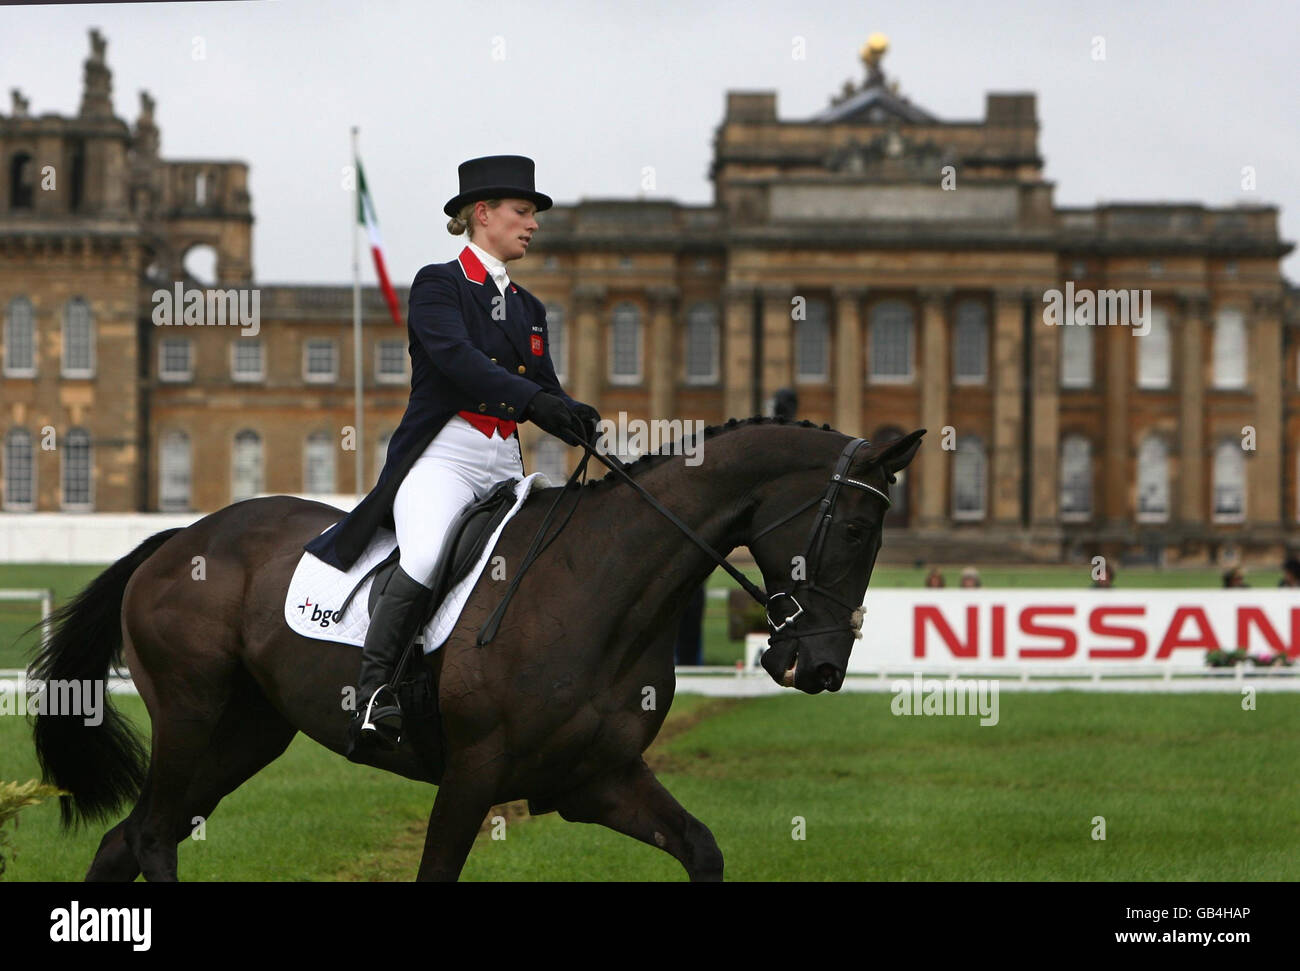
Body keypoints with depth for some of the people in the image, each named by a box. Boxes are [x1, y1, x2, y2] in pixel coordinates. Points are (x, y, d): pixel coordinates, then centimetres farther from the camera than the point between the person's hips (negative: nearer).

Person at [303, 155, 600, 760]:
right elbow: (456, 357, -16)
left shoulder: (527, 308, 24)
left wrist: (578, 420, -6)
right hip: (442, 454, -7)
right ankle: (374, 691, -30)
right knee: (426, 557, -32)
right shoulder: (437, 285, 2)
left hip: (505, 465, 7)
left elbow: (545, 392, 17)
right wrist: (535, 401, -29)